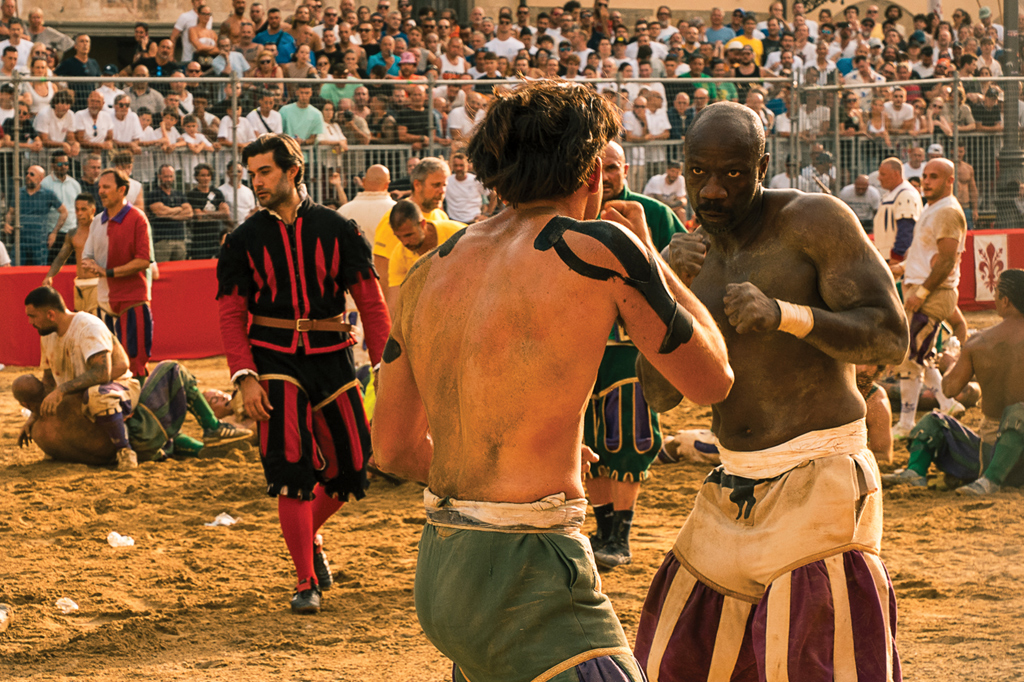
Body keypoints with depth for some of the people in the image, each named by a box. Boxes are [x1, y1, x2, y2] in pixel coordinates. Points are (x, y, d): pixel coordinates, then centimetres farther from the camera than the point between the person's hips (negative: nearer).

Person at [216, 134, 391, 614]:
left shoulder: (335, 229, 1)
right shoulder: (244, 240, 2)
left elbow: (370, 299, 2)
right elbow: (231, 313, 1)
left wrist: (383, 362, -6)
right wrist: (245, 377, -11)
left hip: (332, 357, 2)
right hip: (274, 360, -1)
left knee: (350, 468, 6)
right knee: (292, 467, -11)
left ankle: (307, 536, 35)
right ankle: (306, 581, -1)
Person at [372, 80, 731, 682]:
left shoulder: (426, 276, 11)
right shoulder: (598, 247, -8)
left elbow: (394, 448, 19)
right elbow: (712, 381, 4)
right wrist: (649, 253, 16)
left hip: (441, 566, 8)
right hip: (528, 582, -8)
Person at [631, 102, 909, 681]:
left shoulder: (815, 220, -10)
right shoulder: (695, 257, 8)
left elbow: (891, 339, -16)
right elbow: (661, 392, 0)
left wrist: (783, 314, -31)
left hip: (818, 477, -7)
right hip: (737, 486, 7)